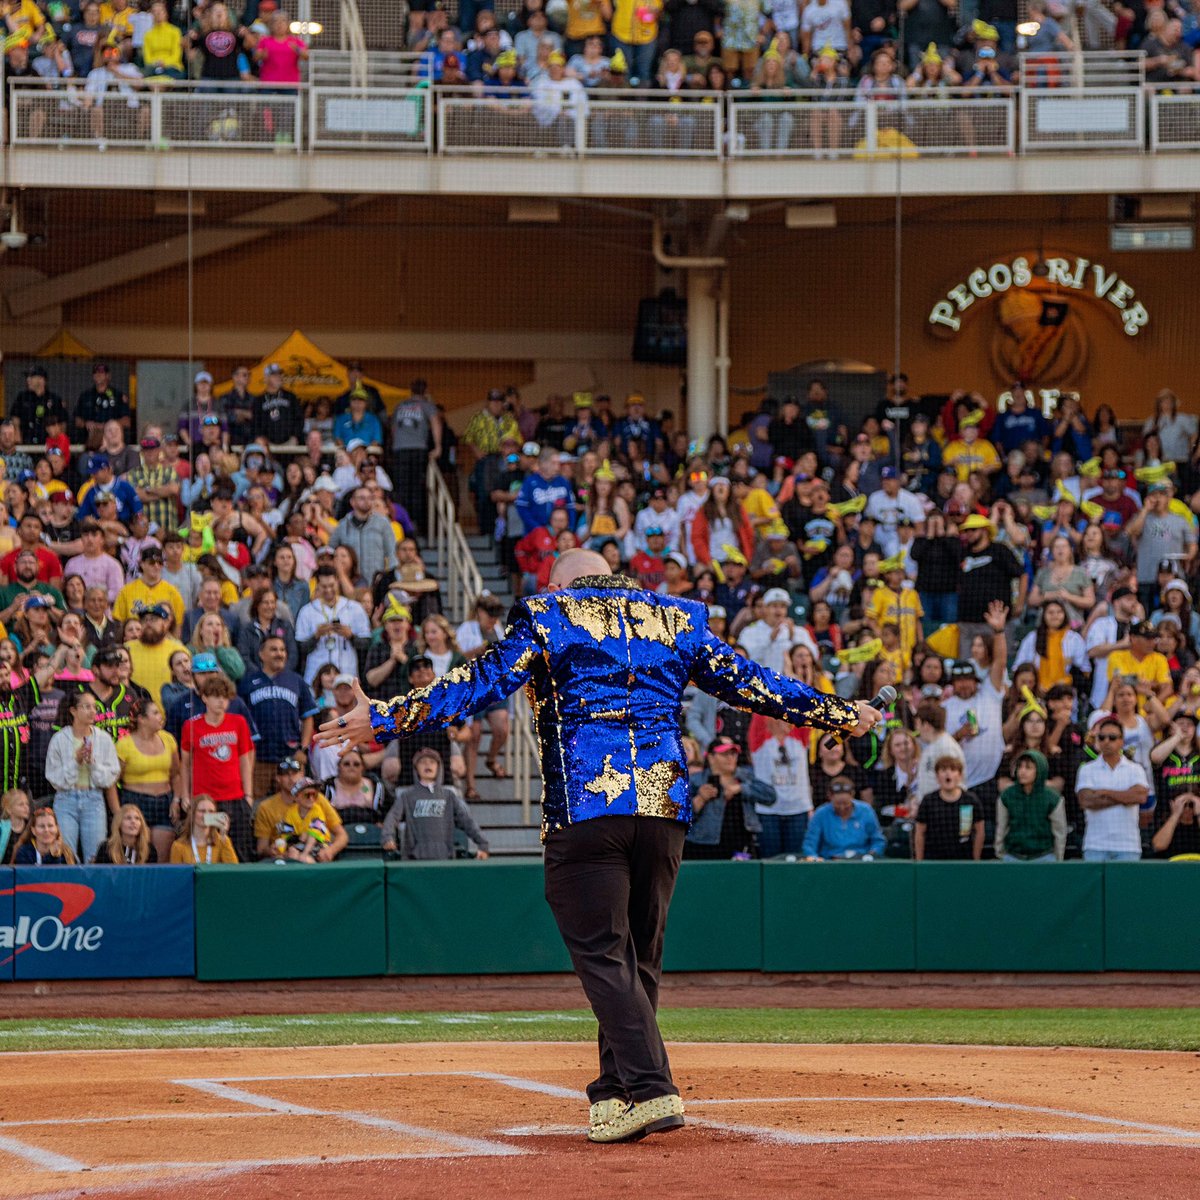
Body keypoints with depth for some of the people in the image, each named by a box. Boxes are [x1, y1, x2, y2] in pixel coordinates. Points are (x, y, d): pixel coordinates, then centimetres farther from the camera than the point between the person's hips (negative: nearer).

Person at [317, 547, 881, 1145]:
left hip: (585, 806, -4)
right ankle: (615, 1095, 17)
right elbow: (748, 681, 20)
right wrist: (840, 714, 31)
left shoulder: (547, 615, 7)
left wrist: (383, 720, -3)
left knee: (601, 954, -4)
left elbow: (480, 683, -3)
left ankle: (652, 1089, -17)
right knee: (638, 956, 13)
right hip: (664, 805, 4)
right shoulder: (674, 618, 18)